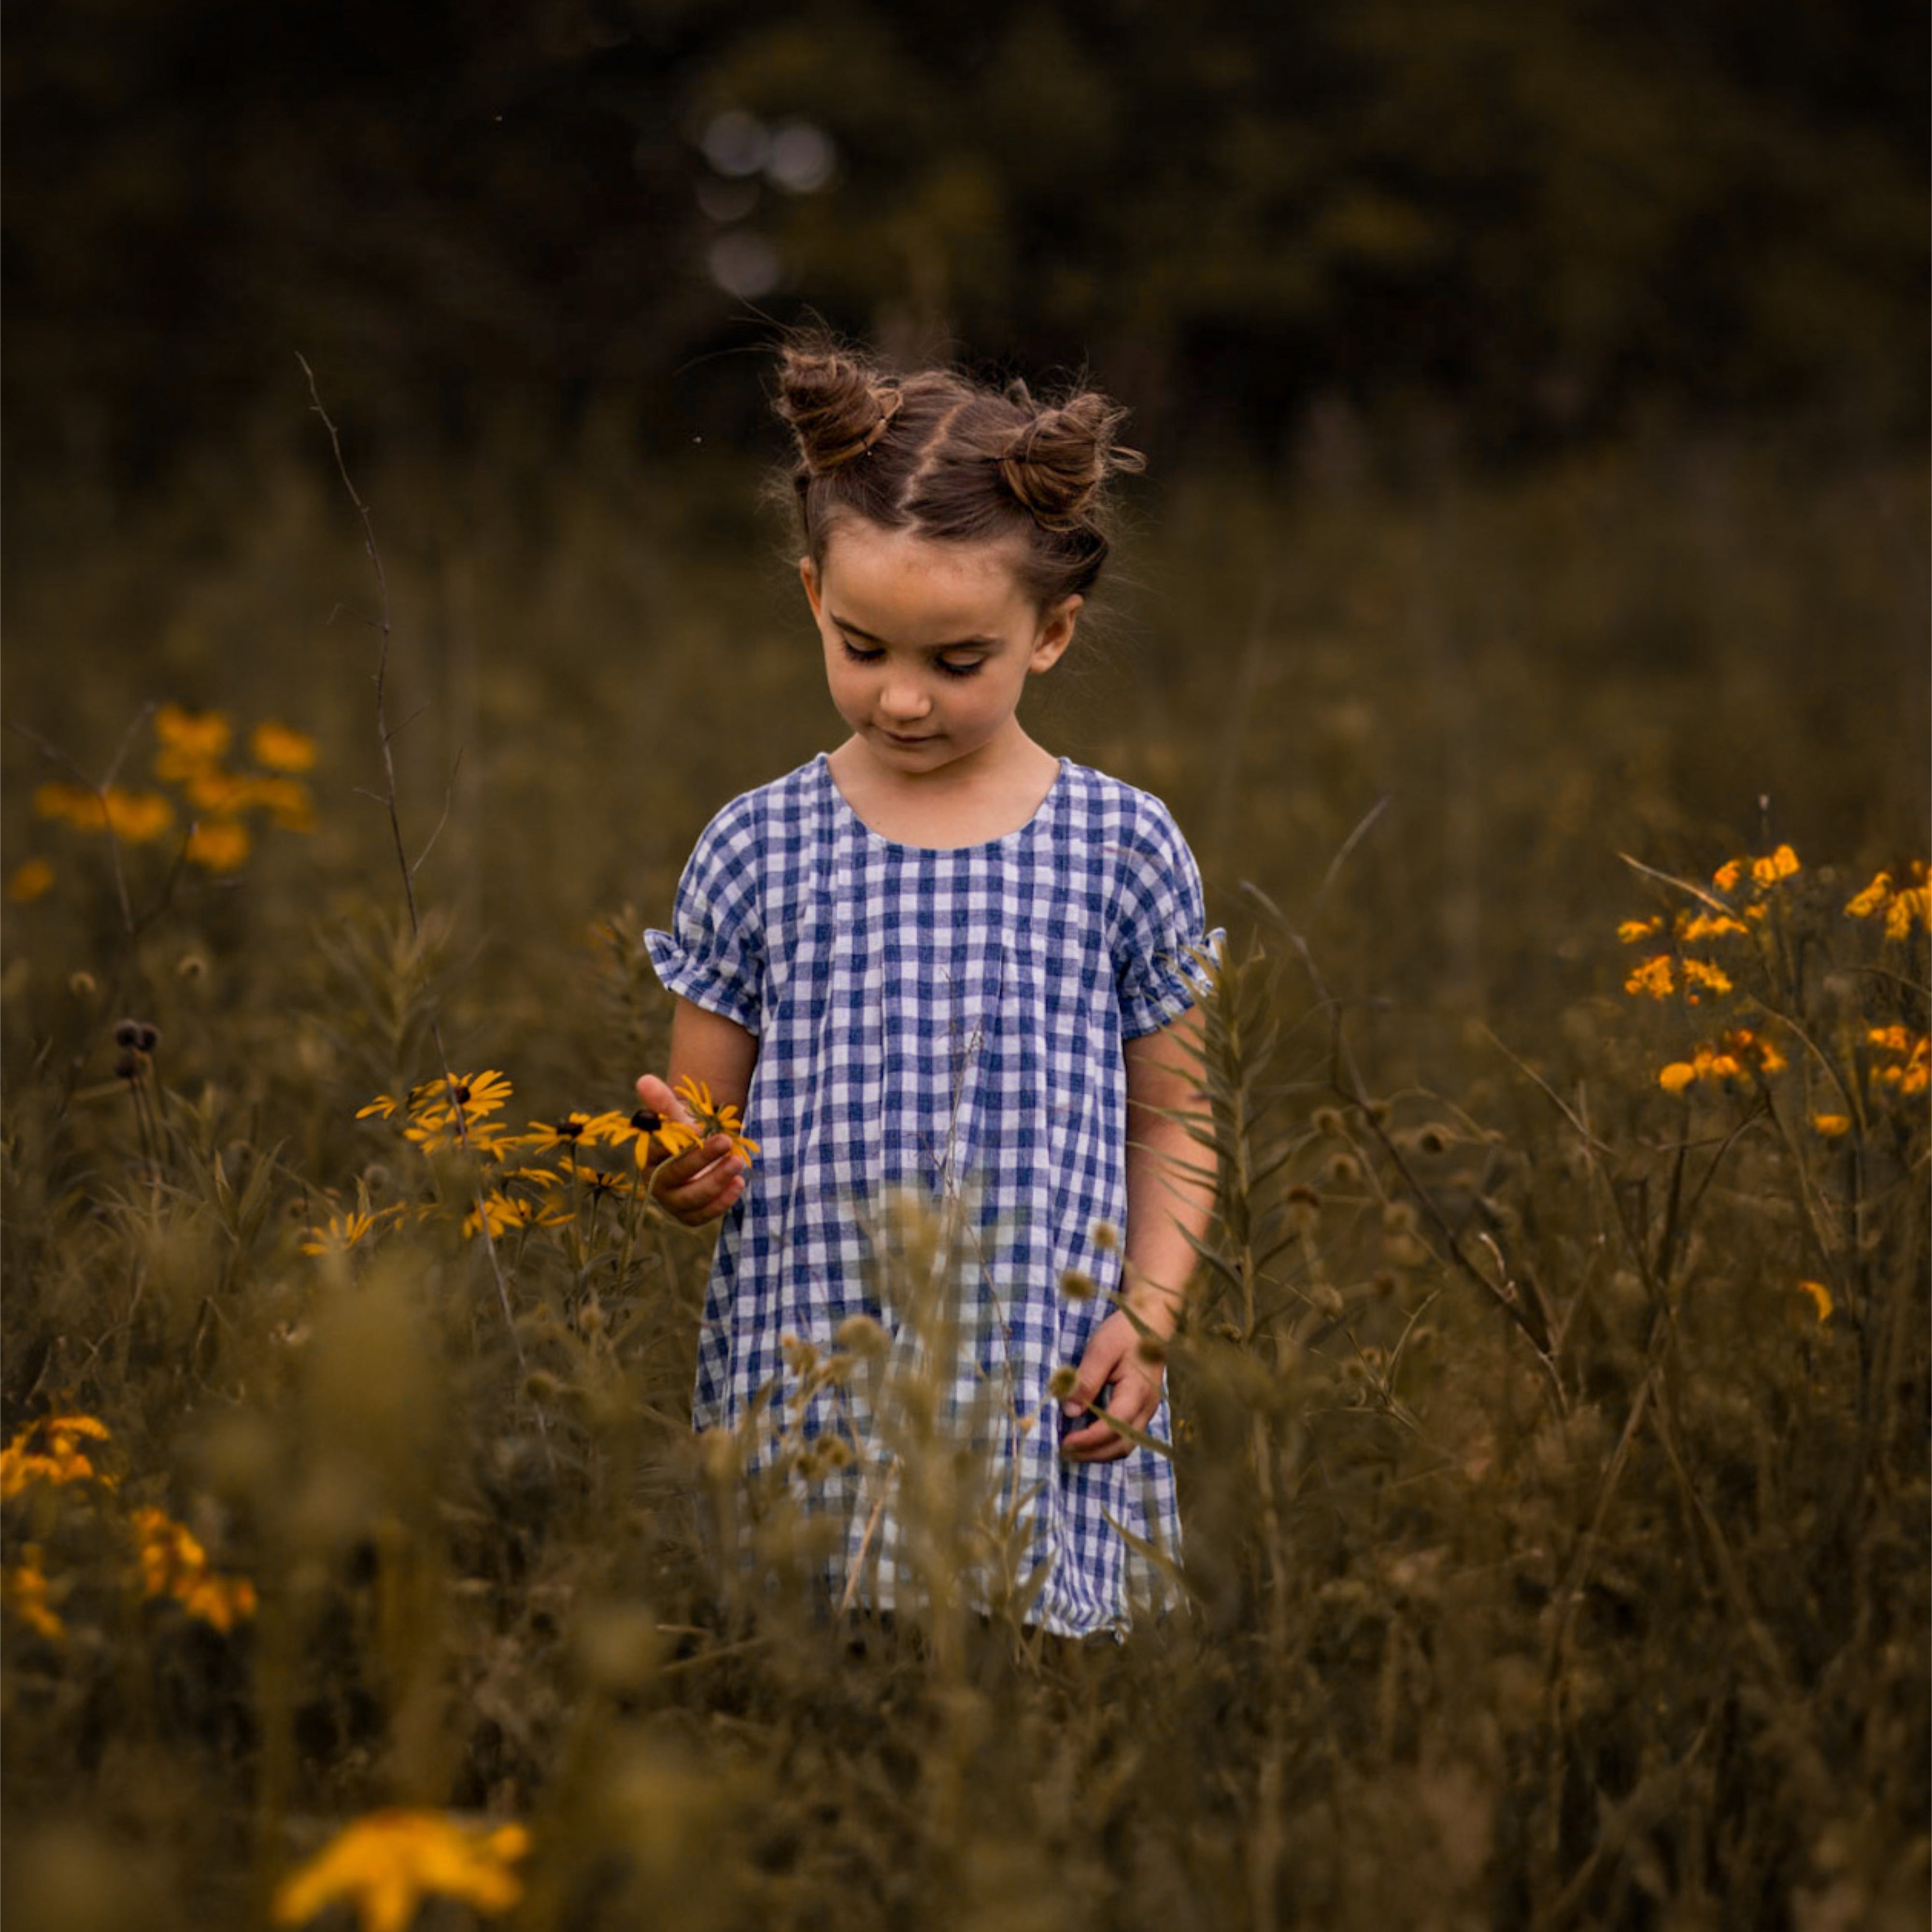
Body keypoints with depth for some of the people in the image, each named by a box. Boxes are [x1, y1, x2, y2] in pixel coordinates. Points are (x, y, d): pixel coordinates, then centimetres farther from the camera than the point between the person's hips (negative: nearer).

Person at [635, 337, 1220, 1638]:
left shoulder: (1121, 851, 3)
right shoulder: (758, 853, 3)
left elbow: (1168, 1126, 10)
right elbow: (711, 1122, 10)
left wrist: (1146, 1315, -2)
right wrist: (683, 1169, -12)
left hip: (1043, 1398, 0)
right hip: (801, 1396, 1)